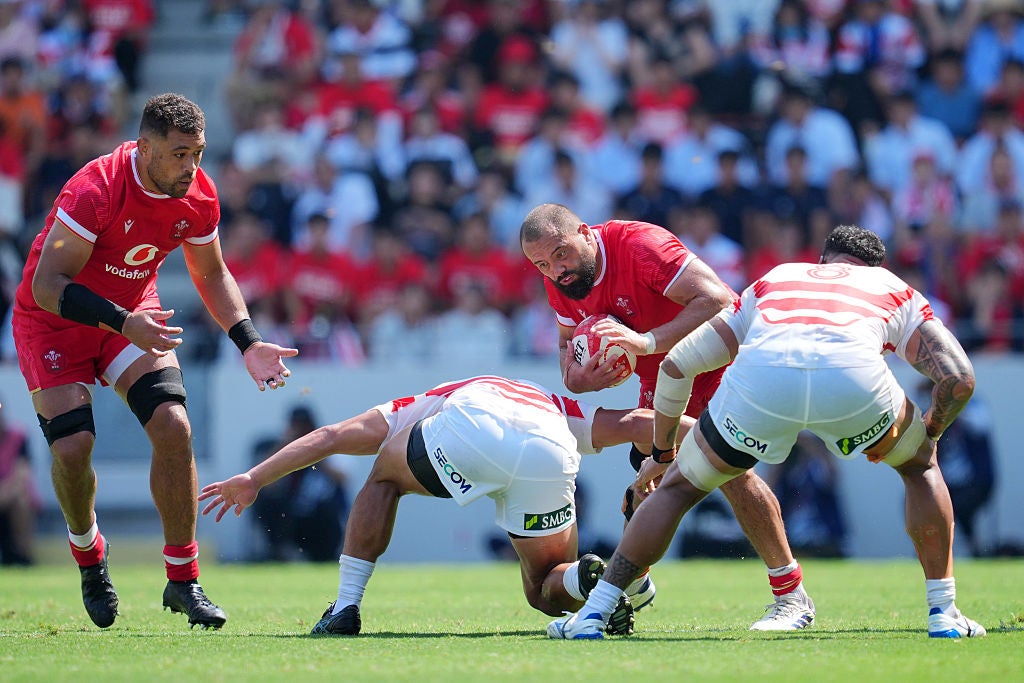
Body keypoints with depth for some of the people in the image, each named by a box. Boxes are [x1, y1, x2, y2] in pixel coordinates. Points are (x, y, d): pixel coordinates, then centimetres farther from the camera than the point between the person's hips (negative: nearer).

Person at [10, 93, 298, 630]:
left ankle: (183, 580, -3)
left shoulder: (198, 195, -12)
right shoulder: (95, 190, -31)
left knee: (173, 428, -15)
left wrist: (248, 343, -6)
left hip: (133, 315, 4)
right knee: (72, 447, -17)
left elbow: (211, 273, 7)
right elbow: (47, 285, -30)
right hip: (52, 321, -4)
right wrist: (122, 323, -41)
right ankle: (88, 556, 16)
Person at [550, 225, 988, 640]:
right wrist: (928, 432, 44)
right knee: (919, 465, 31)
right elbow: (960, 379, 23)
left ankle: (593, 613, 22)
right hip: (854, 376, -1)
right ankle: (943, 613, 23)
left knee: (680, 486, 25)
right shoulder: (897, 291, 36)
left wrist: (663, 452, 52)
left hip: (760, 374, 1)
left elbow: (677, 364, 40)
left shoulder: (773, 281, 41)